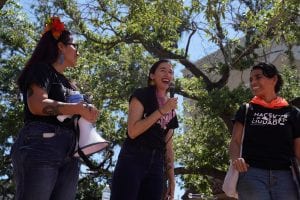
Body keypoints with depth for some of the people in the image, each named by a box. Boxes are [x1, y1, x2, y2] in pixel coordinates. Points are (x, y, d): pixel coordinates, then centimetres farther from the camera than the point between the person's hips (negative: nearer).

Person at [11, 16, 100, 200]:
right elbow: (37, 105, -11)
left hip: (70, 155, 8)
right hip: (41, 146, -7)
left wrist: (87, 114, 8)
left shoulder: (69, 84, 31)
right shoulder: (41, 69, 7)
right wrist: (79, 108, -8)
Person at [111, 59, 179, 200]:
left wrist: (171, 179, 13)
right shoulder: (142, 95, 2)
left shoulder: (171, 110, 20)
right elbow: (132, 131, -12)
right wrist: (161, 111, -11)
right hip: (133, 160, -6)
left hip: (156, 165, 6)